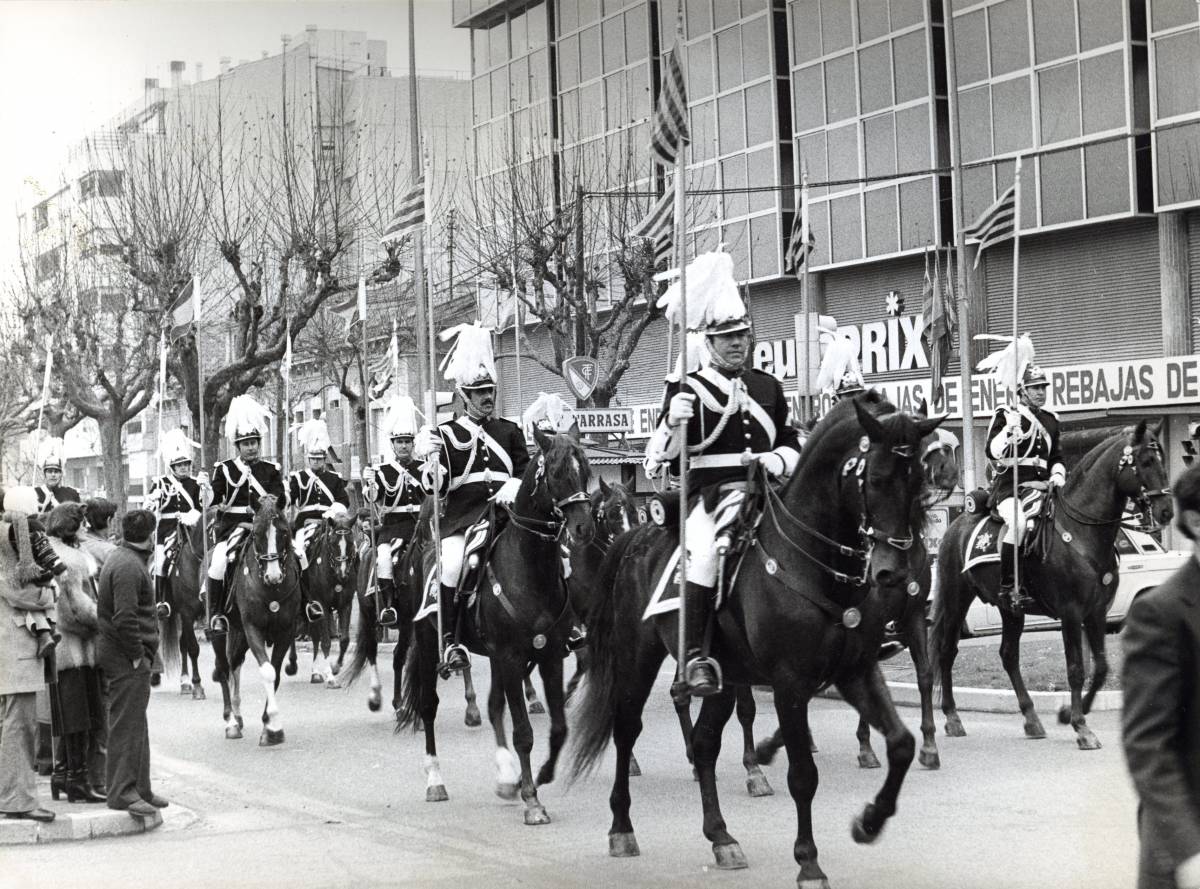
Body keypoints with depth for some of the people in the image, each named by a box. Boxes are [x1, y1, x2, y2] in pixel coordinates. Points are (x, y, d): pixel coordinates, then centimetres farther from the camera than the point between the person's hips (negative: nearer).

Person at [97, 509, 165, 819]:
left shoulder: (125, 559, 16)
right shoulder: (128, 566, -18)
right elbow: (124, 618, -24)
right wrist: (138, 655, -17)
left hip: (131, 659, 11)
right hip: (128, 662, -11)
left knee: (137, 727, 16)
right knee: (127, 725, -8)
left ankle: (140, 789, 23)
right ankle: (122, 793, -6)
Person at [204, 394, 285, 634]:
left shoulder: (271, 470, 11)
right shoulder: (225, 468, 8)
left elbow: (281, 501, 2)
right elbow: (214, 498, -1)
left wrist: (273, 500, -21)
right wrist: (206, 487, -22)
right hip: (232, 526, -2)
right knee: (218, 559, -26)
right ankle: (216, 613, -17)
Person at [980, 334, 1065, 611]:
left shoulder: (1050, 420, 21)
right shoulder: (1005, 414, 3)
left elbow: (1057, 457, 28)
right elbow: (993, 451, -8)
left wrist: (1057, 476, 8)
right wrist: (1010, 429, -21)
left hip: (1041, 486, 6)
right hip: (1009, 484, -6)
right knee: (1018, 522, -34)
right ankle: (1008, 586, -30)